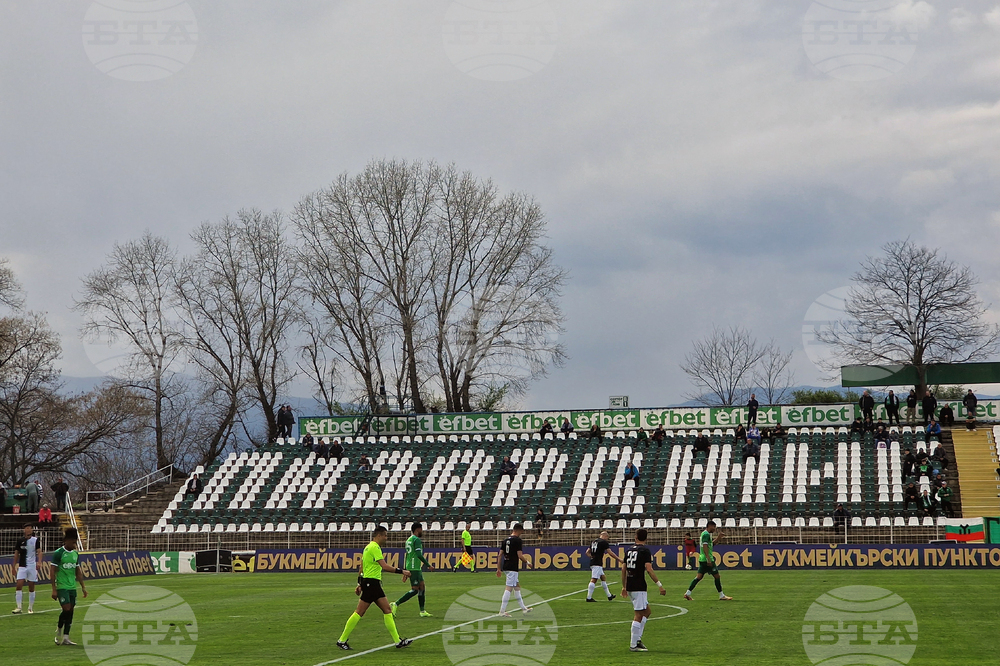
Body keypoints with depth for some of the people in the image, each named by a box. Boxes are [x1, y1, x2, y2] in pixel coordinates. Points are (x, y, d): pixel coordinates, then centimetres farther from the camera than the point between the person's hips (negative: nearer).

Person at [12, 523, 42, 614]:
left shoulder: (35, 540, 0)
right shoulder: (20, 541, 6)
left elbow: (39, 552, -10)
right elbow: (16, 554, 12)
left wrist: (39, 562, -27)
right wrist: (14, 567, 10)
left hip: (33, 566, -1)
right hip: (22, 566, 1)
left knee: (31, 587, 4)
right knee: (19, 585, -11)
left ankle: (30, 608, 14)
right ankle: (18, 607, -9)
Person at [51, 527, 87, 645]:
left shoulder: (75, 553, 11)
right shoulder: (58, 553, -8)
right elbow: (52, 571, -8)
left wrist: (83, 587, 15)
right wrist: (54, 589, -12)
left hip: (72, 587, 6)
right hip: (62, 587, -6)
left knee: (71, 610, 3)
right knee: (66, 609, -14)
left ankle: (65, 637, 7)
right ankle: (59, 630, 11)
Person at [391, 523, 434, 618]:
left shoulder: (409, 539, 17)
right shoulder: (417, 539, -12)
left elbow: (406, 555, 21)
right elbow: (419, 555, -21)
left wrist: (405, 570, 24)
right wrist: (428, 565, -16)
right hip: (414, 568, -10)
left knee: (422, 587, 12)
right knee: (415, 590, -9)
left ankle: (422, 611, 13)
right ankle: (395, 604, -12)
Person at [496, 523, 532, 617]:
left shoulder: (505, 540, 11)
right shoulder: (517, 540, -11)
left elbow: (500, 554, 11)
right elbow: (520, 555, -16)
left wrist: (498, 568, 14)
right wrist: (527, 562, 2)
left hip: (505, 567, 9)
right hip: (513, 568, -9)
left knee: (517, 586, 19)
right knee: (509, 588, -7)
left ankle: (523, 608, 27)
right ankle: (502, 611, -9)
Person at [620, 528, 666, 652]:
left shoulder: (629, 550, 13)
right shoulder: (645, 551, -7)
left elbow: (624, 570, 17)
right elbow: (649, 569, -17)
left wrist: (624, 587, 26)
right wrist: (659, 585, -16)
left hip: (630, 586, 7)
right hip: (639, 587, -7)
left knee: (647, 612, 18)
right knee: (638, 615, -3)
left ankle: (638, 639, 13)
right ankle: (633, 645, -2)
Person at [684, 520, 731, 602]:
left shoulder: (704, 533, 19)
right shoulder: (706, 534, -12)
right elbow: (705, 547, -22)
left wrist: (718, 538, 23)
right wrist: (708, 559, -26)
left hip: (702, 559, 10)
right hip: (706, 559, -10)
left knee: (699, 576, 7)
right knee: (717, 575, -3)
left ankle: (688, 593, 2)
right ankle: (722, 596, 2)